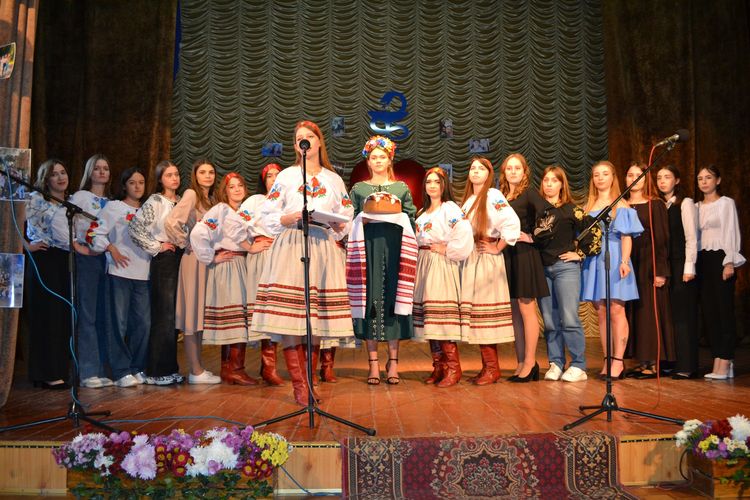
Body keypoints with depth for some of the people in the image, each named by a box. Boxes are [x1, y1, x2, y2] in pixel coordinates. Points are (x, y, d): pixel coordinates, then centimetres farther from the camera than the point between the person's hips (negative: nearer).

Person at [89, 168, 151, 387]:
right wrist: (111, 249, -13)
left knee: (143, 322, 3)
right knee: (119, 322, -3)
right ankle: (121, 372, 5)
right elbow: (96, 233, -2)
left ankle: (137, 369, 15)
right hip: (119, 271, -4)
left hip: (143, 273, 4)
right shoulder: (113, 207, 4)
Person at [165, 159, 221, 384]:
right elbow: (171, 221, -21)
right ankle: (196, 371, 1)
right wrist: (185, 243, -10)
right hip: (194, 260, -8)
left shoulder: (210, 198, 17)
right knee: (192, 315, -4)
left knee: (200, 315, 11)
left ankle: (199, 368, 18)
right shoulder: (191, 194, -8)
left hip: (208, 259, 8)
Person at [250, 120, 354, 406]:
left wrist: (338, 226, -7)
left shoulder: (334, 180, 17)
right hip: (290, 247, -2)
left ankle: (307, 379, 11)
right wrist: (289, 218, -12)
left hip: (323, 249, 2)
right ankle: (300, 385, -7)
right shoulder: (286, 176, 12)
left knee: (316, 317, -1)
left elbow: (347, 218, 14)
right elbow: (267, 215, 5)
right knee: (289, 317, -12)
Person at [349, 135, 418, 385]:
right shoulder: (358, 188, 13)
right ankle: (373, 363, 1)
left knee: (392, 296, -2)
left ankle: (393, 362, 4)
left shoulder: (402, 188, 14)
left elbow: (410, 220, 10)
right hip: (367, 247, 0)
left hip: (394, 248, 0)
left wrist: (395, 218, -5)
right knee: (369, 298, -4)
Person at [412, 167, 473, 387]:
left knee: (441, 316, -14)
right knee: (428, 318, 5)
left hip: (441, 267, -8)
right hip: (423, 266, 8)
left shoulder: (450, 209, -4)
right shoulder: (422, 212, 21)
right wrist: (422, 252, 8)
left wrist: (446, 249, -12)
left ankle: (453, 368, -8)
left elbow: (464, 235, -20)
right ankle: (438, 367, 11)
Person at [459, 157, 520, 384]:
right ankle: (487, 366, 12)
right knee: (475, 314, 6)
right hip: (470, 261, 7)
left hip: (487, 262, -7)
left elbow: (512, 223, -19)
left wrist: (497, 248, -13)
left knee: (485, 312, -7)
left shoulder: (493, 195, -6)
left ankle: (492, 368, 0)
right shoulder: (468, 200, 17)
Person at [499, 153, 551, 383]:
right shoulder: (502, 196, 15)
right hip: (507, 255, 6)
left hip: (524, 254, -6)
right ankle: (521, 363, 12)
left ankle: (530, 362, 2)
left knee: (526, 309, -4)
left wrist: (532, 236, -12)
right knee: (514, 311, 7)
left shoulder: (528, 193, -3)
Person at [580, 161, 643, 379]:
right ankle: (607, 360, 8)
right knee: (601, 312, 4)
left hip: (614, 258, -4)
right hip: (593, 260, 4)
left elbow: (627, 236, -3)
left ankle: (618, 361, -6)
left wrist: (624, 261, -15)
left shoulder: (621, 205, 5)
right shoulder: (588, 207, 16)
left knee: (616, 310, -8)